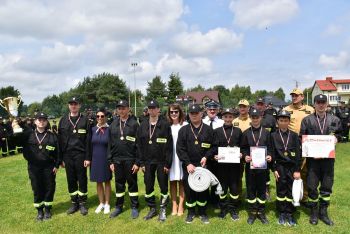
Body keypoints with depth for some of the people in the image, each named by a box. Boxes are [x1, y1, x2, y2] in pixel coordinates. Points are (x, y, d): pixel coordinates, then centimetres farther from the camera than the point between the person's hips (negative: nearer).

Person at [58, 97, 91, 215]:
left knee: (82, 180, 6)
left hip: (80, 155, -3)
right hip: (67, 155, 3)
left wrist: (87, 157, -9)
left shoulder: (84, 120, -2)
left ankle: (82, 203, 20)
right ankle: (74, 203, 25)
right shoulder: (63, 120, 6)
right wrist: (61, 158, 2)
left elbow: (88, 140, -5)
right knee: (71, 180, 11)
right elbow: (60, 140, 5)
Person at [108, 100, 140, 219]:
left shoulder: (134, 124, -6)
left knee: (132, 184, 8)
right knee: (119, 184, 13)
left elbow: (139, 144, -8)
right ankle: (118, 207, 28)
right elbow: (110, 144, 9)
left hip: (130, 160, -4)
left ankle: (134, 207, 21)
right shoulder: (113, 125, 7)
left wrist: (137, 162, -11)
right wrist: (110, 161, 5)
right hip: (117, 160, 4)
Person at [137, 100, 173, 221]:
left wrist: (168, 163, -12)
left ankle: (163, 210, 23)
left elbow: (169, 145, -10)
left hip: (161, 161, -3)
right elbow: (140, 145, 5)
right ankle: (152, 209, 28)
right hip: (148, 162, 4)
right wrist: (142, 162, 2)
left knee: (163, 186, 7)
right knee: (148, 186, 11)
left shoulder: (165, 124, -8)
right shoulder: (143, 125, 4)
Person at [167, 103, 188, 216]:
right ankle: (174, 205, 20)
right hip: (170, 157, 2)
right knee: (172, 181, 9)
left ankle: (181, 206, 17)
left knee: (181, 181, 6)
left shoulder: (185, 125, -4)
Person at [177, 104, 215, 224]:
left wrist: (206, 157, -13)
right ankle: (191, 212, 25)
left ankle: (202, 212, 25)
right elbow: (180, 149, -3)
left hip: (203, 165, 0)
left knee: (203, 189, 7)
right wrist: (187, 163, -12)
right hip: (188, 166, 0)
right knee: (189, 189, 7)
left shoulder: (208, 130, 3)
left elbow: (213, 146, 3)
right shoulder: (184, 130, 3)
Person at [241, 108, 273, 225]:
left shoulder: (266, 132, 4)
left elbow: (270, 148, 4)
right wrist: (245, 156, -14)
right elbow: (243, 148, 4)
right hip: (250, 165, 0)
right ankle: (252, 212, 20)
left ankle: (261, 212, 22)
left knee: (262, 189, 9)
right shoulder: (246, 133, 4)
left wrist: (269, 156, -14)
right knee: (251, 189, 7)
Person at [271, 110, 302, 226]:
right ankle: (281, 214, 19)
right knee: (281, 190, 7)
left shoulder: (294, 135, 2)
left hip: (292, 167, 1)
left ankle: (289, 214, 17)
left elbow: (298, 153, 0)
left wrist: (297, 170, -5)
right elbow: (272, 153, 0)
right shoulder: (273, 136, 0)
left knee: (291, 190, 5)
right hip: (280, 167, -1)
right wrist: (274, 169, -5)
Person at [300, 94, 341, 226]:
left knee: (327, 186, 9)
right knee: (312, 186, 4)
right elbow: (302, 138, 1)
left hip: (328, 157, 2)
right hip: (312, 158, -2)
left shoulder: (335, 120, 7)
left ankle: (323, 212, 25)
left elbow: (339, 134, 16)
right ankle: (314, 212, 21)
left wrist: (335, 138, -5)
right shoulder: (307, 120, 1)